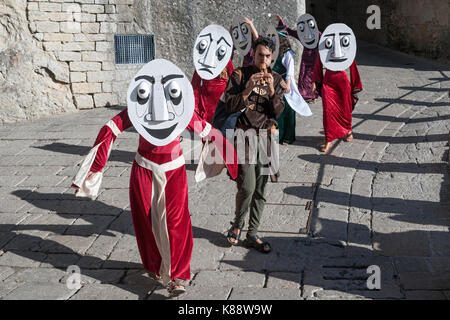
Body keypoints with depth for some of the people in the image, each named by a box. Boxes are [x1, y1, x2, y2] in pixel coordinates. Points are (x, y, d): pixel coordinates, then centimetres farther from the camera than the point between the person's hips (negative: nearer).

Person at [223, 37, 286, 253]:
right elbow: (230, 106, -8)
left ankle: (252, 235, 19)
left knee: (260, 190, 7)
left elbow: (278, 112, 0)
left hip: (265, 136, 4)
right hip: (244, 134, -4)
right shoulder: (240, 75, 0)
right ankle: (238, 224, 16)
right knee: (247, 187, -12)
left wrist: (271, 90, -14)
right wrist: (248, 89, -19)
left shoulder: (276, 80, 8)